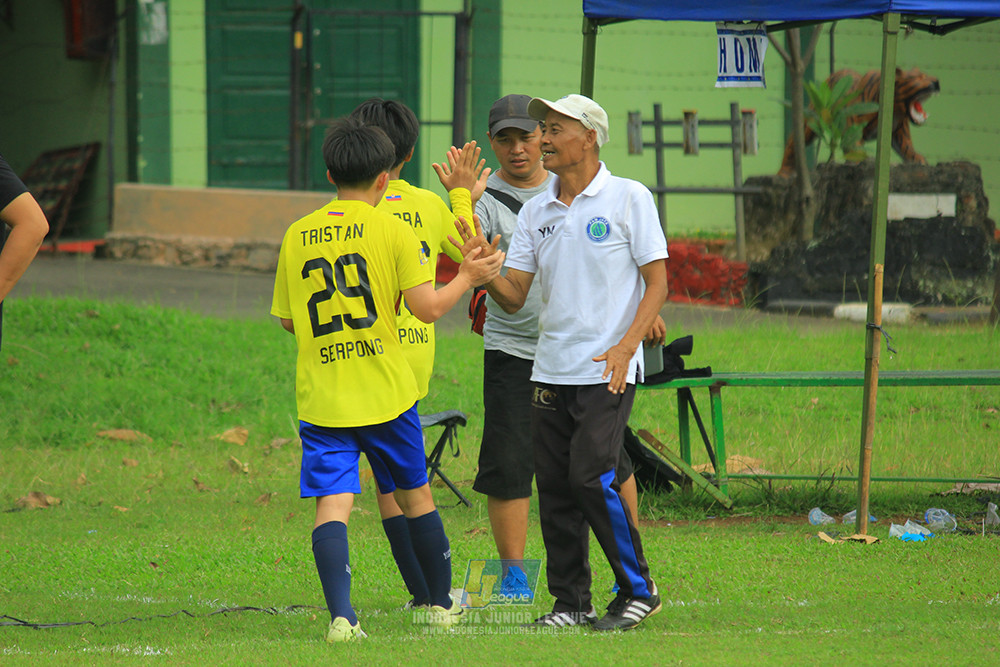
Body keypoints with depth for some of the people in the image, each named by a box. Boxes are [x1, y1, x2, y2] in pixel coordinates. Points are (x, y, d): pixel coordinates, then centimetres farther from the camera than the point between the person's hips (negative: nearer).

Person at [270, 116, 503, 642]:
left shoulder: (296, 236, 4)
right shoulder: (392, 230, -5)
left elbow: (287, 319, 11)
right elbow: (428, 307, -11)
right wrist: (466, 278, 6)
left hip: (320, 397, 1)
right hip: (385, 392, -1)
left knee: (331, 504, -6)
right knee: (414, 494, 17)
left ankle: (341, 615, -24)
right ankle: (441, 602, 31)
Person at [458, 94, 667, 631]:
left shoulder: (629, 198, -2)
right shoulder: (535, 212, 13)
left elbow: (656, 283, -3)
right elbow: (514, 297, 11)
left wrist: (626, 345, -16)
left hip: (607, 370, -6)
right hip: (550, 367, 6)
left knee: (591, 477, -15)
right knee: (554, 487, 3)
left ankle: (638, 590, -3)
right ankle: (571, 603, 11)